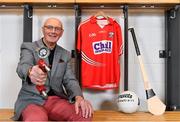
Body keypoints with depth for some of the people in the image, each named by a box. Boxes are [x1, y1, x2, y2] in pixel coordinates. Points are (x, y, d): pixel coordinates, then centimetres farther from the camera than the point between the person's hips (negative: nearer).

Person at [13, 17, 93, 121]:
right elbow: (23, 66, -18)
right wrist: (30, 72, -45)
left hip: (56, 100, 5)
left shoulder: (65, 54, 15)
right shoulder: (28, 47, 3)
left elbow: (70, 80, 8)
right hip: (32, 100, -4)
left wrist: (78, 97, -16)